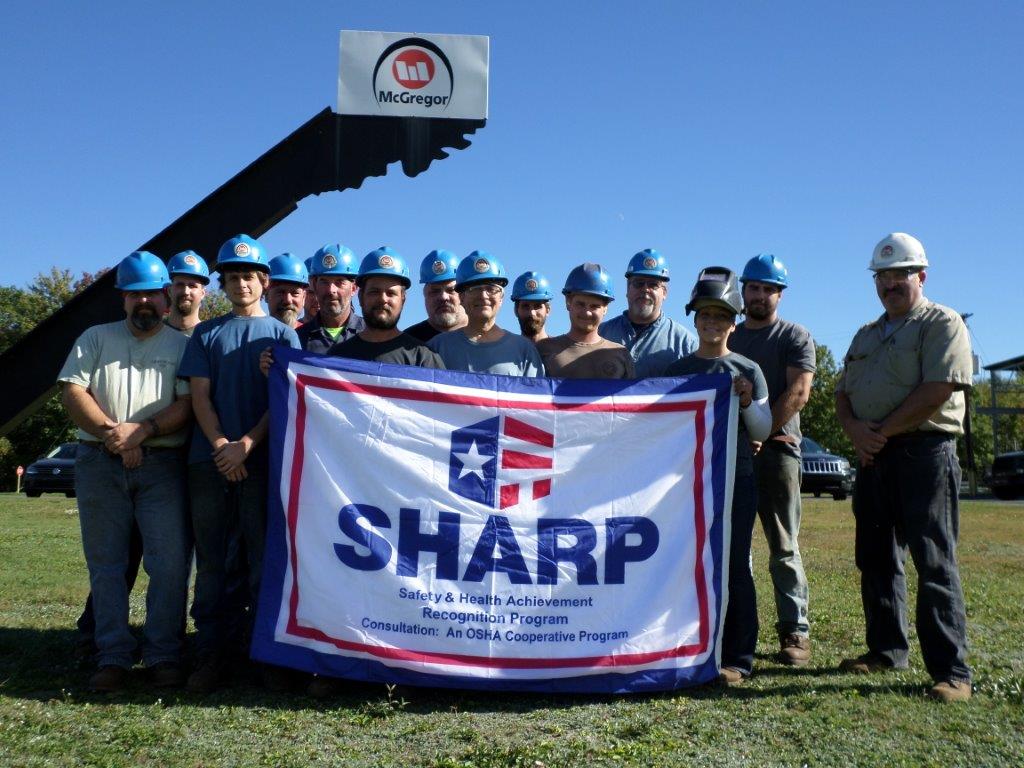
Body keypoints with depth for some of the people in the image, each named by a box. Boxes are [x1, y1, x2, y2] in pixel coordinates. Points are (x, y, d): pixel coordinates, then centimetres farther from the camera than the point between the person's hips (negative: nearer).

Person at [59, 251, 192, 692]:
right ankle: (112, 658, 11)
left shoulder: (182, 346, 9)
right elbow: (72, 391, 3)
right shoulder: (96, 339, 15)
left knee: (169, 564, -5)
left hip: (162, 465, -2)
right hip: (99, 463, 2)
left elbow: (188, 404, -3)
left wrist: (140, 431, -16)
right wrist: (110, 433, -10)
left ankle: (163, 656, 3)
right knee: (105, 564, 4)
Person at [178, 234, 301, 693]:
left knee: (265, 558, 0)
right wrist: (221, 445, -11)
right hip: (210, 460, 2)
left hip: (263, 460, -2)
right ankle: (211, 655, 11)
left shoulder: (282, 334, 10)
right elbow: (199, 395, 6)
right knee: (211, 561, 4)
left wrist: (246, 444, -12)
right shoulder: (206, 334, 15)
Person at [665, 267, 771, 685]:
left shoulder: (747, 371, 4)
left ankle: (737, 658, 7)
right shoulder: (677, 369, 10)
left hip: (736, 479, -2)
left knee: (734, 568, 0)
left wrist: (747, 403, -15)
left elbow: (763, 432, 1)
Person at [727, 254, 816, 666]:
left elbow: (798, 392, -7)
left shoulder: (795, 337, 6)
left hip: (776, 449, -4)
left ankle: (795, 631, 3)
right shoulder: (727, 338, 19)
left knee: (784, 549, -2)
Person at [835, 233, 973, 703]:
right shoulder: (866, 336, 21)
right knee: (876, 560, 11)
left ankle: (951, 671, -4)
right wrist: (854, 428, -4)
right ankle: (886, 650, 23)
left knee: (934, 563, -8)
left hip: (924, 453, -7)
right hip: (873, 457, 8)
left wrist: (882, 431, -12)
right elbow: (842, 394, 18)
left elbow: (937, 391, -15)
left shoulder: (942, 324, -1)